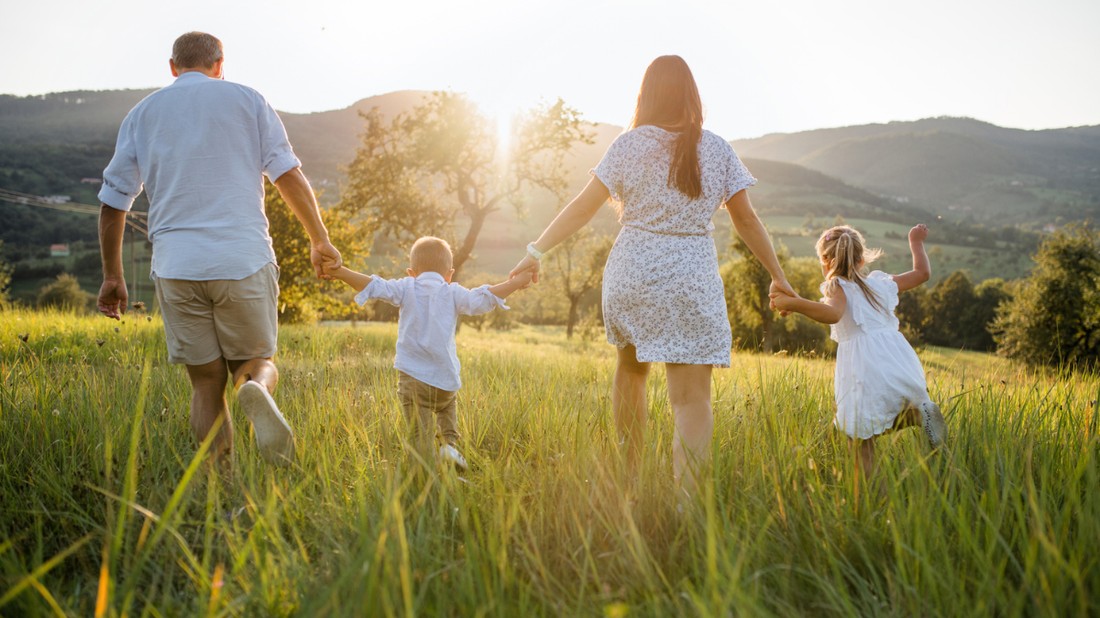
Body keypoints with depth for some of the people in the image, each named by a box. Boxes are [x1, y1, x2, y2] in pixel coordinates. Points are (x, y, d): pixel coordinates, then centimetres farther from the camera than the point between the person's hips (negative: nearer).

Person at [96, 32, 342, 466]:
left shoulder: (143, 113, 14)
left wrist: (112, 275, 21)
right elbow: (289, 176, 0)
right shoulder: (245, 100, 8)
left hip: (176, 266, 2)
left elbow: (112, 201, 14)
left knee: (207, 382, 9)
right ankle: (256, 393, -23)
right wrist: (319, 239, 8)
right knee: (257, 361, 12)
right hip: (243, 259, -2)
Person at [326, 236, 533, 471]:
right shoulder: (452, 293, 4)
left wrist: (340, 273, -7)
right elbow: (481, 300, -4)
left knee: (419, 434, 3)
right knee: (447, 408, 31)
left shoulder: (406, 289, 4)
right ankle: (450, 441, 10)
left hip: (412, 378, -1)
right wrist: (515, 284, 3)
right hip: (445, 377, 1)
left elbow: (375, 286, -6)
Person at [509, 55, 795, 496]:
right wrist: (778, 276, 15)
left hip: (631, 275, 1)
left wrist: (537, 251, 3)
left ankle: (629, 480, 27)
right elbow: (745, 219, 6)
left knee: (630, 369, 23)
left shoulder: (629, 145, 0)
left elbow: (583, 207, -3)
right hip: (692, 282, -1)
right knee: (692, 399, -4)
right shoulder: (716, 150, 4)